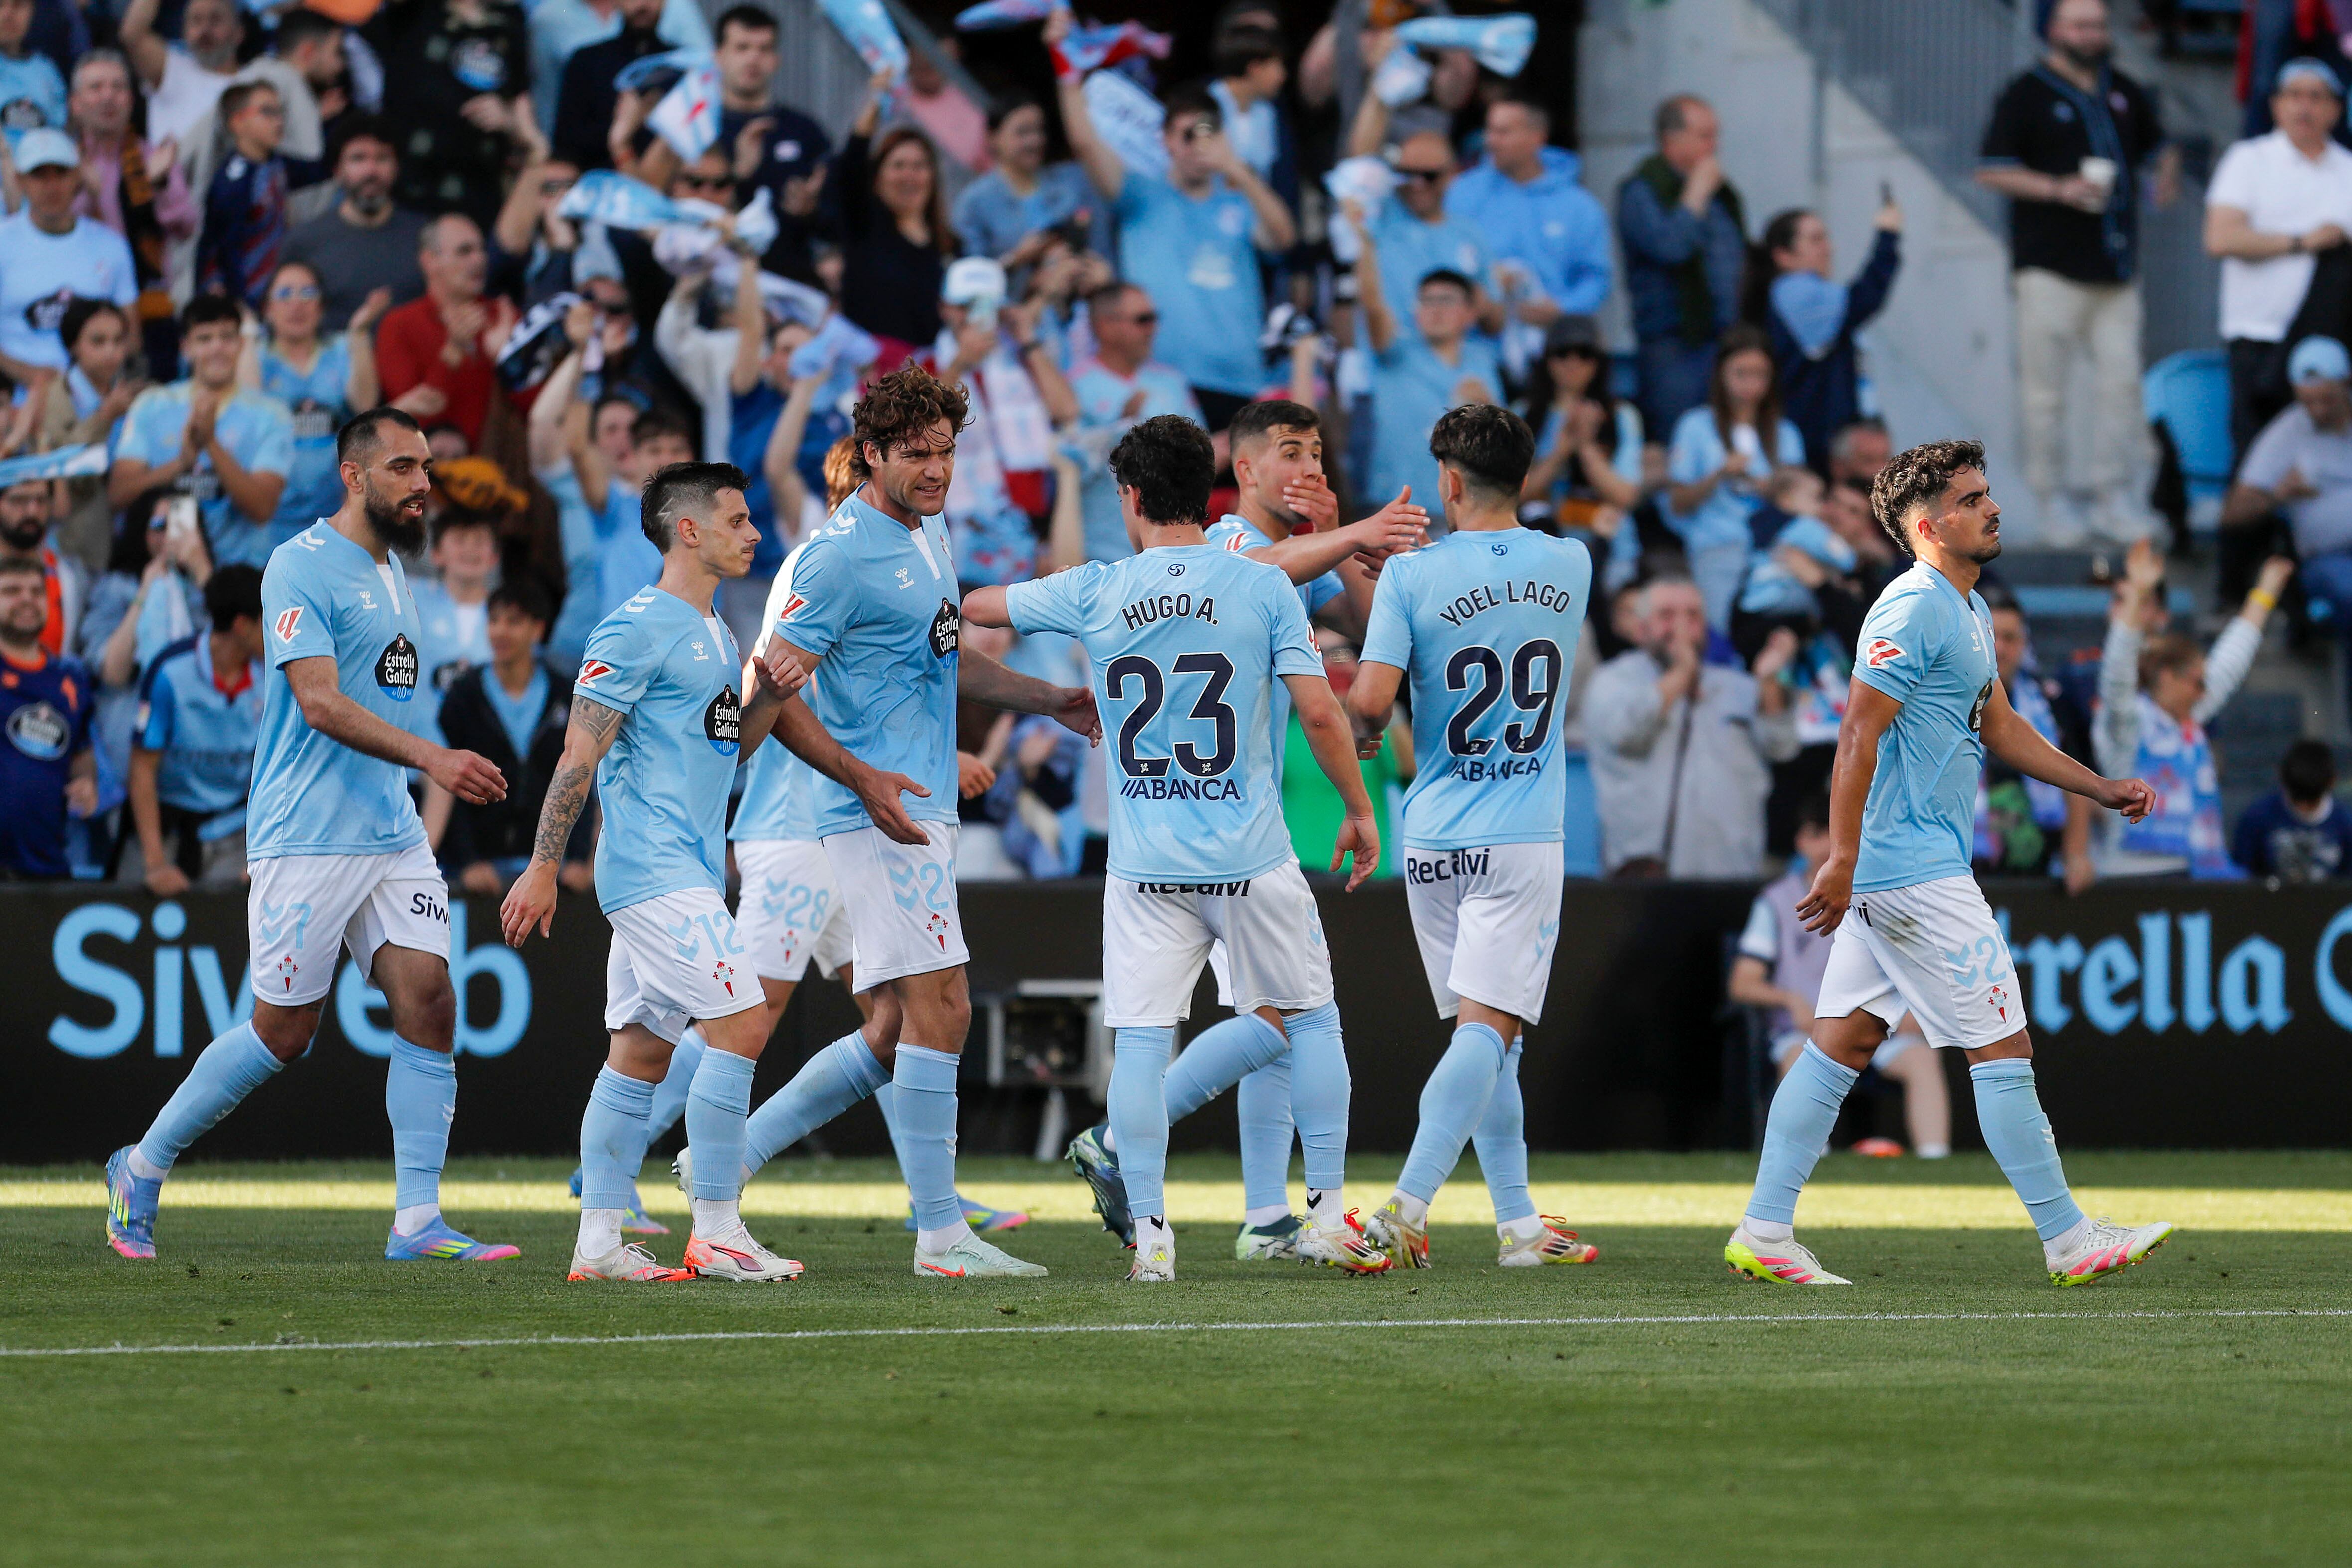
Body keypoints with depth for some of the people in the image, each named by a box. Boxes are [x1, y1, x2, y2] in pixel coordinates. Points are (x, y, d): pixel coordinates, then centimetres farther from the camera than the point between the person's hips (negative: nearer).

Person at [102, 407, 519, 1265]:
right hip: (306, 837, -8)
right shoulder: (301, 567, -11)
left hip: (393, 833, 8)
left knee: (429, 1001, -6)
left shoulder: (392, 569, 16)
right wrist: (431, 757, -29)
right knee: (283, 1031, -2)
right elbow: (321, 703, -21)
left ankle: (418, 1219, -5)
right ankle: (144, 1166, 16)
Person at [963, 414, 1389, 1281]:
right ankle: (1328, 1213, 13)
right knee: (1310, 1022, 14)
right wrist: (1359, 810, 4)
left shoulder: (1093, 593, -1)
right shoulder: (1262, 587, -4)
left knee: (1141, 1042, 2)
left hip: (1145, 867, 0)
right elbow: (1321, 712, -9)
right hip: (1252, 860, 0)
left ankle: (1148, 1231, -4)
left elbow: (976, 605, 15)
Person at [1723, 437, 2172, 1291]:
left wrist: (2103, 789, 23)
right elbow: (1858, 736, -20)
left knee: (1842, 1042, 8)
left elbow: (1999, 726, 27)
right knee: (2003, 1046, -4)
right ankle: (2069, 1241, 2)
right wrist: (1842, 859, -24)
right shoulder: (1913, 611, -16)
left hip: (1892, 873, 10)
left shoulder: (1970, 613, 17)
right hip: (1916, 869, -10)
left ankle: (1764, 1232, 7)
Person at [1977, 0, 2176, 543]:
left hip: (2116, 269, 5)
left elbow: (2156, 143, 30)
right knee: (2046, 387, -3)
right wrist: (2058, 189, -17)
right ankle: (2052, 494, 6)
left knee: (2121, 381, 1)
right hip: (2052, 268, -5)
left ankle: (2111, 493, 8)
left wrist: (2168, 172, 7)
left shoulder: (2124, 94, 15)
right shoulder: (2028, 95, -1)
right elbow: (1992, 169, -6)